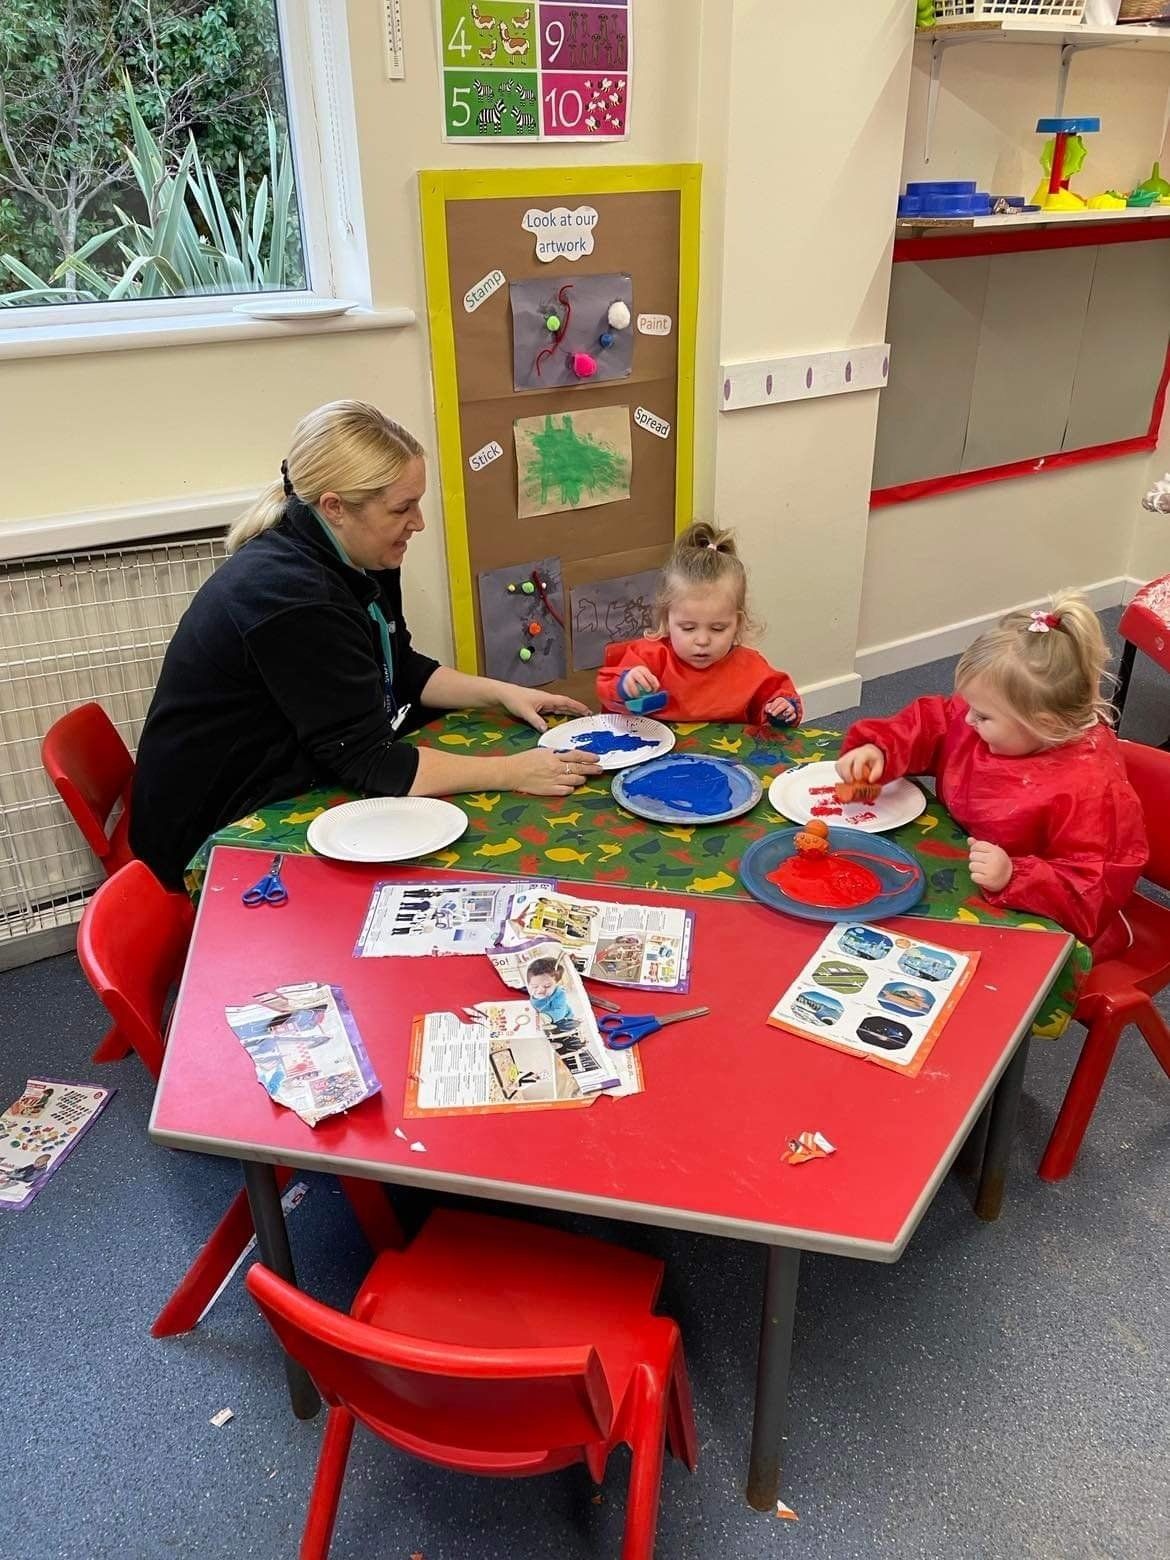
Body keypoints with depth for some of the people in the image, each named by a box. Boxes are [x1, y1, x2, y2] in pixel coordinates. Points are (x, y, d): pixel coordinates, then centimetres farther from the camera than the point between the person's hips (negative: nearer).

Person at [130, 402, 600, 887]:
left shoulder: (350, 559, -2)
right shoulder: (290, 597, -30)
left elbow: (401, 670, 11)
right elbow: (371, 762, -30)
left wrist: (502, 692, -1)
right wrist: (514, 773, -28)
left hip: (291, 789, 9)